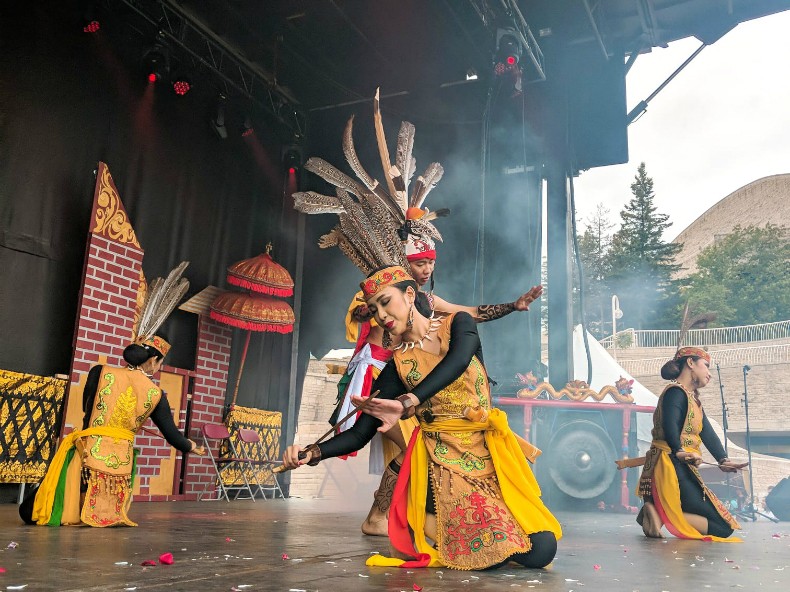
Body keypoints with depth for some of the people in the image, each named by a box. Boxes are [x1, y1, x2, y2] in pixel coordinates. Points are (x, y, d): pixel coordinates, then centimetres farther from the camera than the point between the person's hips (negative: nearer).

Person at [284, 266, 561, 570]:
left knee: (541, 550, -9)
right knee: (490, 554, -19)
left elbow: (458, 359, -23)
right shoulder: (398, 365, 4)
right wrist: (313, 452, -19)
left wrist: (407, 403, -38)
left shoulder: (458, 324, 2)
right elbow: (360, 433, 0)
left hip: (491, 450, 1)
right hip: (446, 462, -1)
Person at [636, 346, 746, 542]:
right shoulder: (676, 392, -10)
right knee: (723, 528, -6)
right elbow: (670, 425, -29)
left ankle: (657, 511, 0)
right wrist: (679, 451, -43)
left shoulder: (692, 397, 20)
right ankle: (659, 513, -15)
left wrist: (723, 460, -6)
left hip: (681, 469, 10)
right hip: (670, 468, -10)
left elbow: (707, 432, 7)